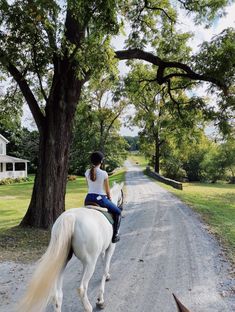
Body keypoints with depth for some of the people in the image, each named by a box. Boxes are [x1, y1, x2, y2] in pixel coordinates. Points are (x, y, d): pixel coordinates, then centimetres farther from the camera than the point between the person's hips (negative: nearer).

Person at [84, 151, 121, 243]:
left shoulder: (87, 172, 1)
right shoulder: (103, 173, -13)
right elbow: (107, 189, -3)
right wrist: (109, 198, 17)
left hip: (88, 198, 5)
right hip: (100, 198, -5)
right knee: (117, 212, 17)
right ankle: (114, 235, 16)